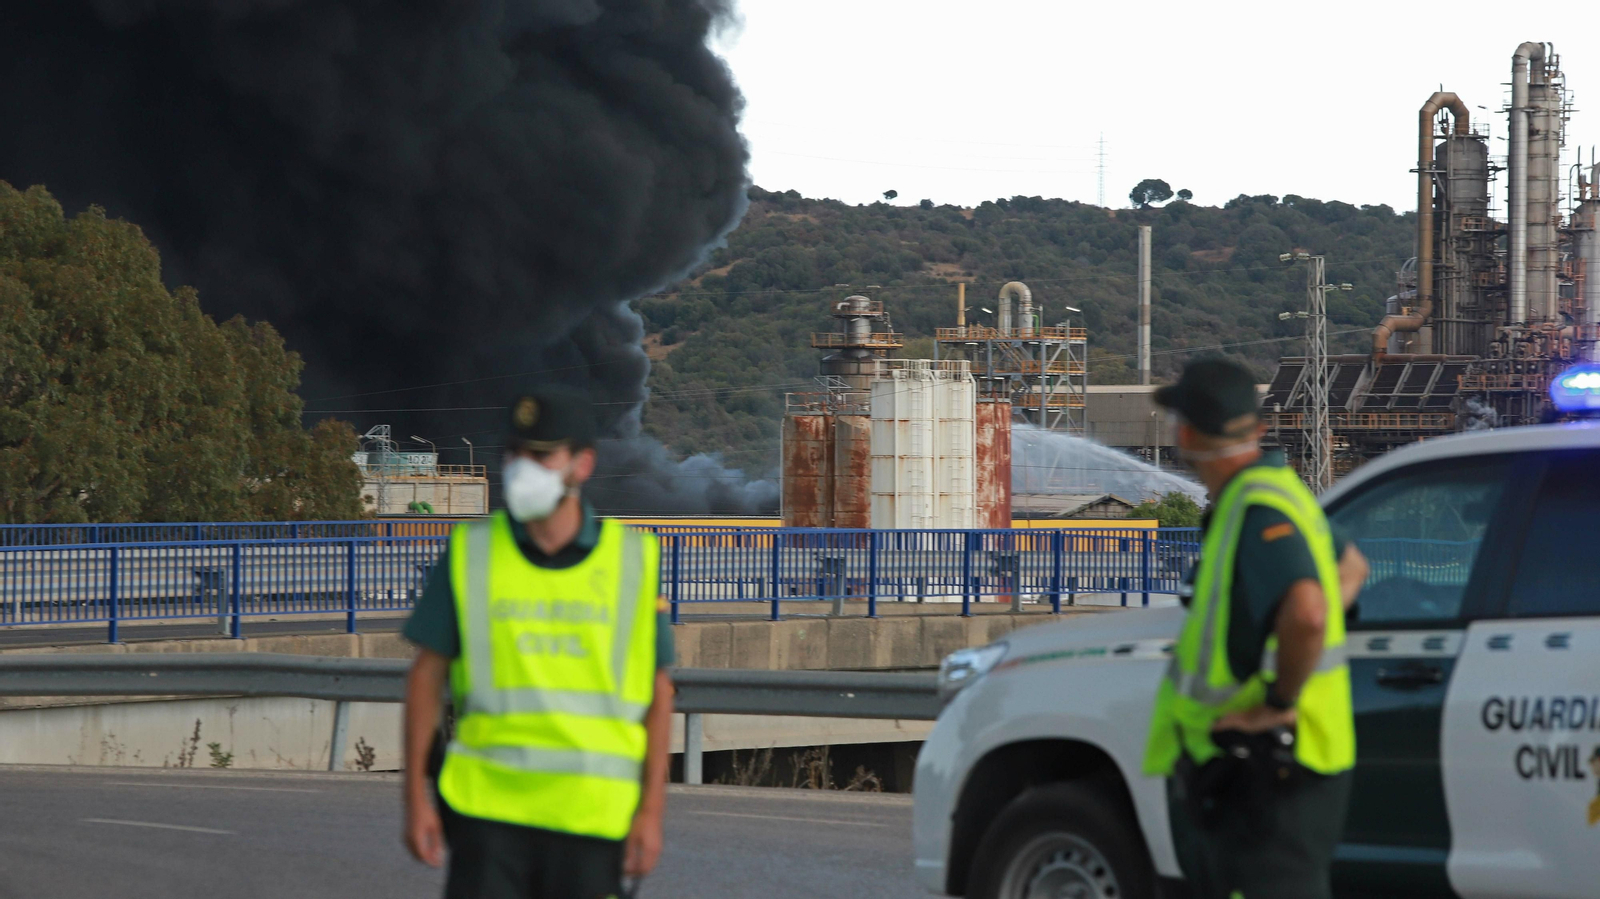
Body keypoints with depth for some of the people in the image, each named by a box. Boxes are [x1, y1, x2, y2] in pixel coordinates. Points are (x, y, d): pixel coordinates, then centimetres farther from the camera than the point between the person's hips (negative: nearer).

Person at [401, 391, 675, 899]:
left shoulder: (634, 560, 3)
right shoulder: (469, 553, 4)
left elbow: (659, 691, 6)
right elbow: (427, 674, 6)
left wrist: (651, 809, 0)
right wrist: (416, 796, 1)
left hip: (593, 814, 0)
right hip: (488, 800, 0)